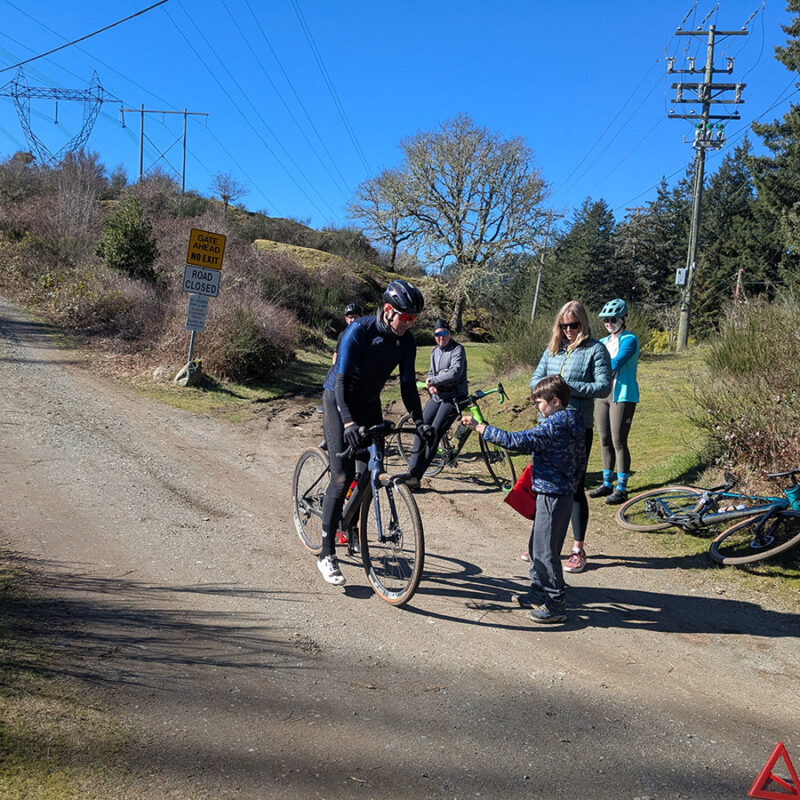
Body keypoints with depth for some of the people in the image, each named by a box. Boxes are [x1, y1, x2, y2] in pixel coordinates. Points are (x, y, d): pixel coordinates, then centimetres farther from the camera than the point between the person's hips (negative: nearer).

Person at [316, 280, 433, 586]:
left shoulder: (406, 341, -8)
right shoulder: (359, 331, -25)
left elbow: (408, 383, -5)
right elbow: (342, 379, -29)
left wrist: (419, 421, -18)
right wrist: (348, 422, -41)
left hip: (369, 403, 6)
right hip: (339, 400, -6)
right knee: (342, 477, -15)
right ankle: (327, 554, -9)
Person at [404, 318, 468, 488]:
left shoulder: (457, 349, -9)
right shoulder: (435, 351, 14)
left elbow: (455, 373, -22)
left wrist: (431, 380, -15)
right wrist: (430, 385, -4)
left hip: (453, 397, -7)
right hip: (437, 396, 7)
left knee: (434, 432, -16)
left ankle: (416, 476, -13)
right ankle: (412, 472, -3)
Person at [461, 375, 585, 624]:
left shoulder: (555, 426, -22)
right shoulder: (571, 423, 8)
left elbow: (516, 441, -28)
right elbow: (580, 461, 17)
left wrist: (479, 427, -24)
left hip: (552, 496, -10)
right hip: (563, 492, 10)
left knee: (545, 550, -1)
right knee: (538, 546, 19)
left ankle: (556, 605, 7)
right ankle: (539, 592, 31)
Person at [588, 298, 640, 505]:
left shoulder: (629, 340, -8)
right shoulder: (603, 342, 15)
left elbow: (615, 364, -21)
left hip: (623, 396, -7)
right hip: (603, 394, 7)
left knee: (618, 442, -5)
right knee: (605, 441, 11)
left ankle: (621, 489, 3)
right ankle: (607, 484, 21)